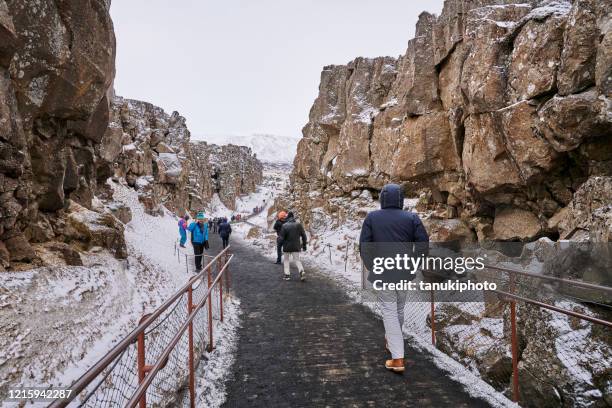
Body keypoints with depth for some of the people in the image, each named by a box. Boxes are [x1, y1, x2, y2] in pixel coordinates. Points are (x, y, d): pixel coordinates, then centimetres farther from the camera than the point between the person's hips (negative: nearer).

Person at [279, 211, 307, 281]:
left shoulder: (284, 226, -9)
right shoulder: (298, 224, 0)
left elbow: (282, 237, -10)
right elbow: (303, 235, 1)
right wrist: (304, 245, 8)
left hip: (287, 247, -2)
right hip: (296, 247, 2)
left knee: (286, 260, 15)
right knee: (297, 260, 8)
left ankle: (287, 275, 11)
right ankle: (302, 272, -17)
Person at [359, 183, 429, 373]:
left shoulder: (372, 217, -5)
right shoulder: (412, 217, -3)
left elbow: (363, 246, -7)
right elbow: (423, 244, -5)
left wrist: (371, 266, 7)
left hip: (381, 273, -2)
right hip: (405, 272, 2)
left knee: (389, 311, 3)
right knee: (399, 308, 22)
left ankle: (397, 358, 1)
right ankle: (391, 340, 43)